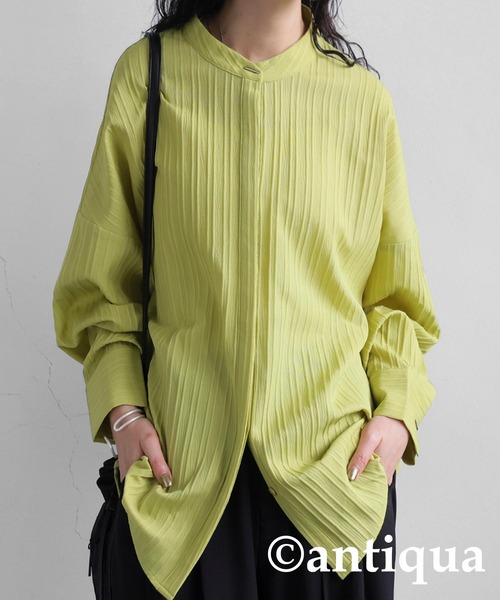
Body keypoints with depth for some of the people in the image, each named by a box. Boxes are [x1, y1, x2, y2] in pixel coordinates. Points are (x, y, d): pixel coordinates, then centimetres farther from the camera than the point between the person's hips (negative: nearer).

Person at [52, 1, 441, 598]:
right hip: (180, 465, 0)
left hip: (334, 470, 1)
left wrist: (397, 410, -5)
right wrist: (122, 410, -6)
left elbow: (395, 296, 9)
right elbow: (99, 283, 5)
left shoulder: (364, 99, 1)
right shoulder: (146, 74, -1)